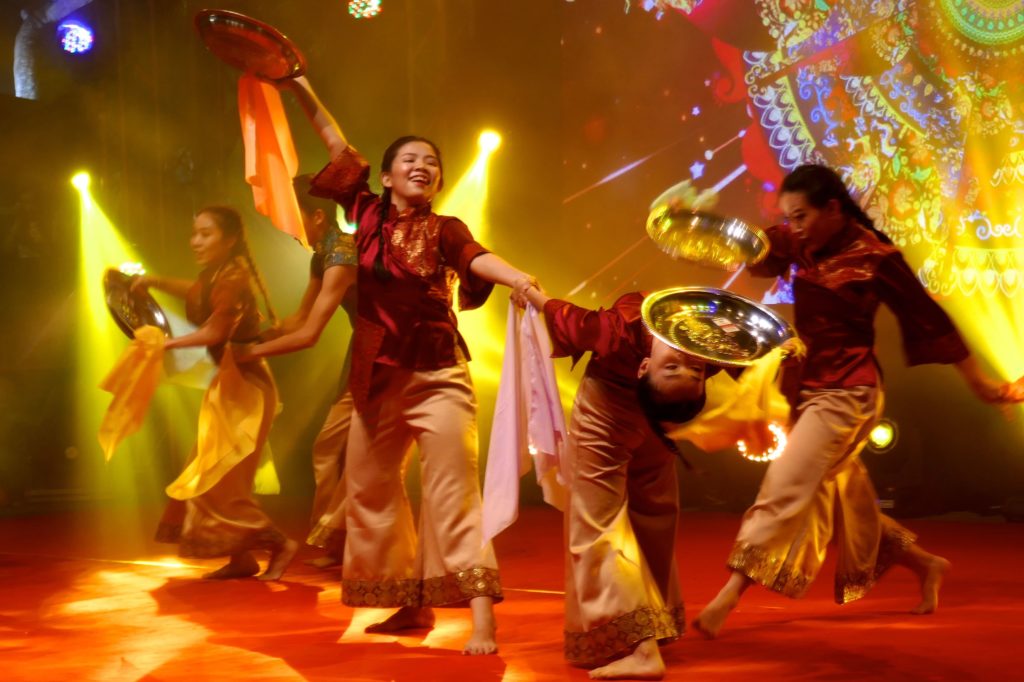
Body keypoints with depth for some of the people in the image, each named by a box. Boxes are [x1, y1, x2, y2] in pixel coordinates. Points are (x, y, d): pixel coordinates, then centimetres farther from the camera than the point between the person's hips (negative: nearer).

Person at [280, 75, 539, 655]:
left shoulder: (444, 230, -4)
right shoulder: (367, 213, 4)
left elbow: (477, 258, -23)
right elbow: (339, 147, 8)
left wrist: (517, 278, -44)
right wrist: (302, 88, 8)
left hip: (438, 375, -4)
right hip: (377, 377, 5)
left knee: (454, 494, -11)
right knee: (370, 490, 11)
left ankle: (483, 617, -13)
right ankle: (414, 604, 25)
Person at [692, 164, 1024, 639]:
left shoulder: (874, 257, -13)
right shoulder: (804, 246, 4)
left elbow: (928, 318, -8)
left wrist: (979, 383, -2)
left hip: (846, 393, -8)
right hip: (809, 387, 8)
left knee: (784, 489, -16)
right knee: (845, 501, 16)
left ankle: (727, 599, -18)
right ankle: (925, 565, 37)